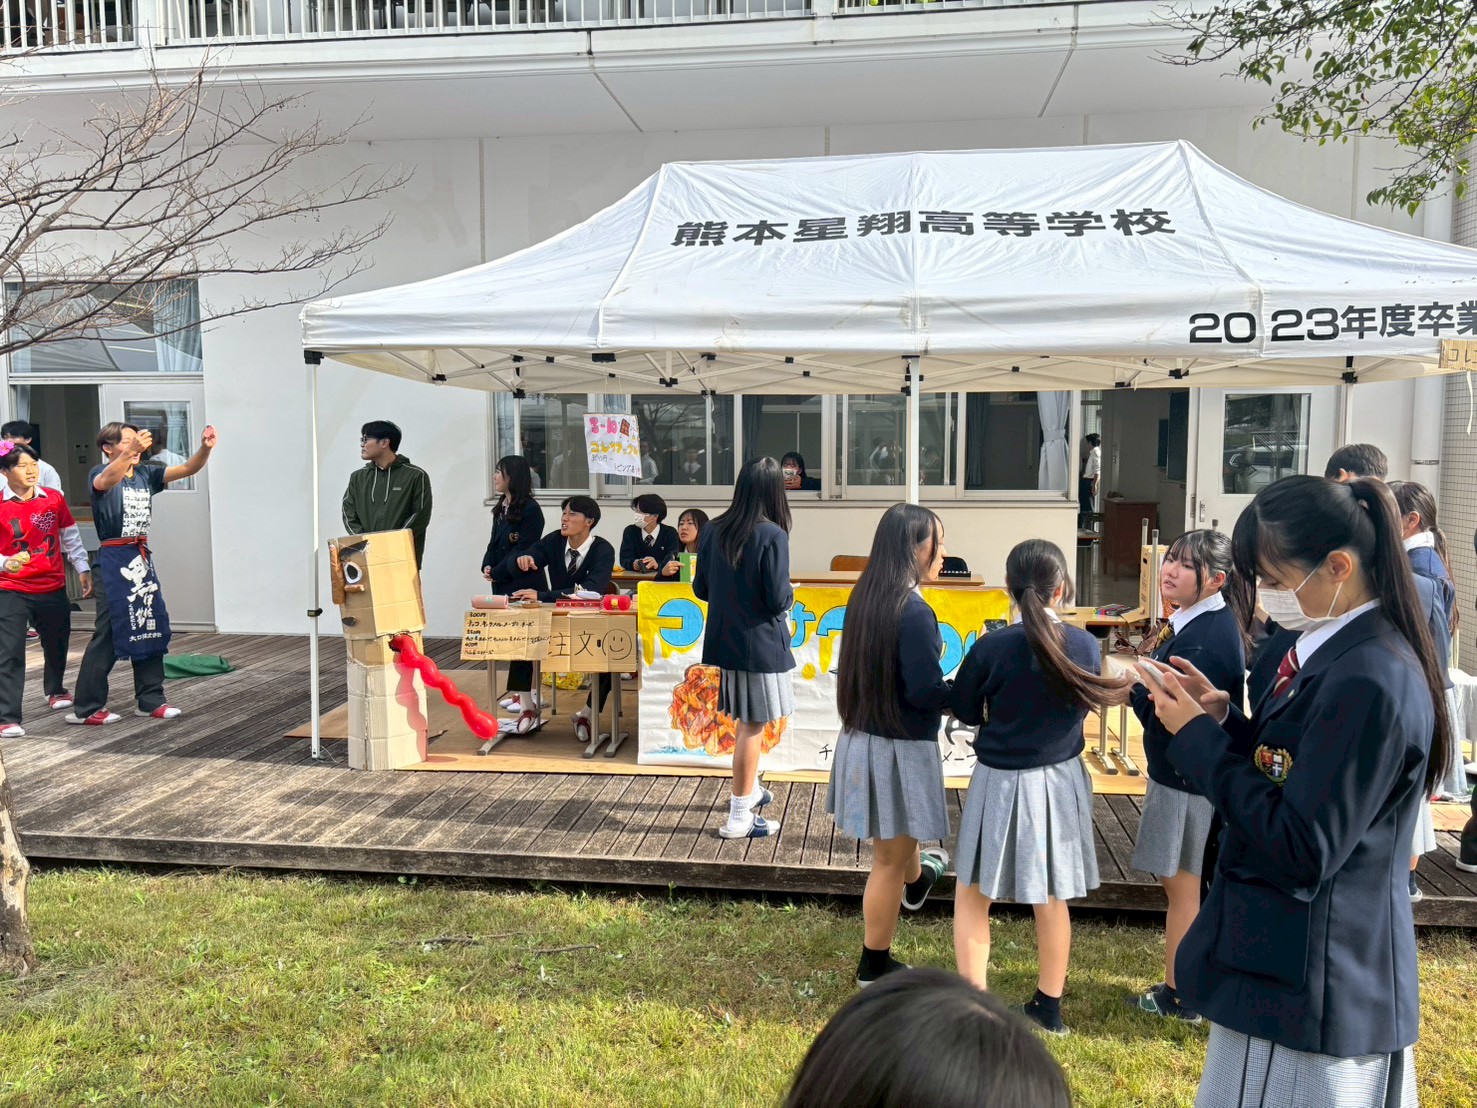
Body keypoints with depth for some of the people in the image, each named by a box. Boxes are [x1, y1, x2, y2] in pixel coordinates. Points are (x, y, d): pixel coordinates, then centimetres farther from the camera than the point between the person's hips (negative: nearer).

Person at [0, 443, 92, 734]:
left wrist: (83, 569, 9)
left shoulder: (54, 499, 2)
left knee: (57, 643, 21)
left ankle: (56, 690, 47)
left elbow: (71, 537, 12)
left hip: (53, 587, 4)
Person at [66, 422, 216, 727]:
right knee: (108, 635, -5)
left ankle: (150, 700, 20)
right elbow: (104, 482, -31)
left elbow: (187, 469, -1)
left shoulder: (146, 474, 8)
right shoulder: (100, 474, -6)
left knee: (151, 629, 9)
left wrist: (206, 447, -21)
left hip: (142, 559, 6)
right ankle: (86, 709, 5)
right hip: (113, 561, -6)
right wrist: (131, 451, -47)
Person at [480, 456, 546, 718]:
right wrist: (487, 566, -2)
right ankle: (520, 690, 18)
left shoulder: (530, 509, -12)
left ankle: (524, 693, 0)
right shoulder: (501, 507, 14)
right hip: (503, 582, 8)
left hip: (523, 583, -8)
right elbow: (494, 542, 16)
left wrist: (498, 573, -14)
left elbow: (523, 550, -16)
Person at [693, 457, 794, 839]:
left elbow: (700, 588, 6)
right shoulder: (772, 535, -18)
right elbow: (779, 600, -18)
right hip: (759, 643, -6)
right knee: (753, 725, 2)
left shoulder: (713, 531, -1)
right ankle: (739, 817, 8)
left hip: (724, 639, 7)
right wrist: (789, 593, 3)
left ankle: (748, 790, 40)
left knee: (744, 719, 23)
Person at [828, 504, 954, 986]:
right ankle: (874, 964, 24)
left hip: (863, 736, 8)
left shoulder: (865, 597, 2)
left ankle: (916, 881, 64)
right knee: (889, 860, 8)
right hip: (899, 747, -8)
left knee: (900, 834, 35)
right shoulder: (914, 612, -24)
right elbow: (925, 691, -24)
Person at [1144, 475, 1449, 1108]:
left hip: (1309, 983, -9)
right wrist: (1225, 719, -2)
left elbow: (1302, 851, -25)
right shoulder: (1341, 652, 5)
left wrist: (1198, 738, -20)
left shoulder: (1367, 682, -26)